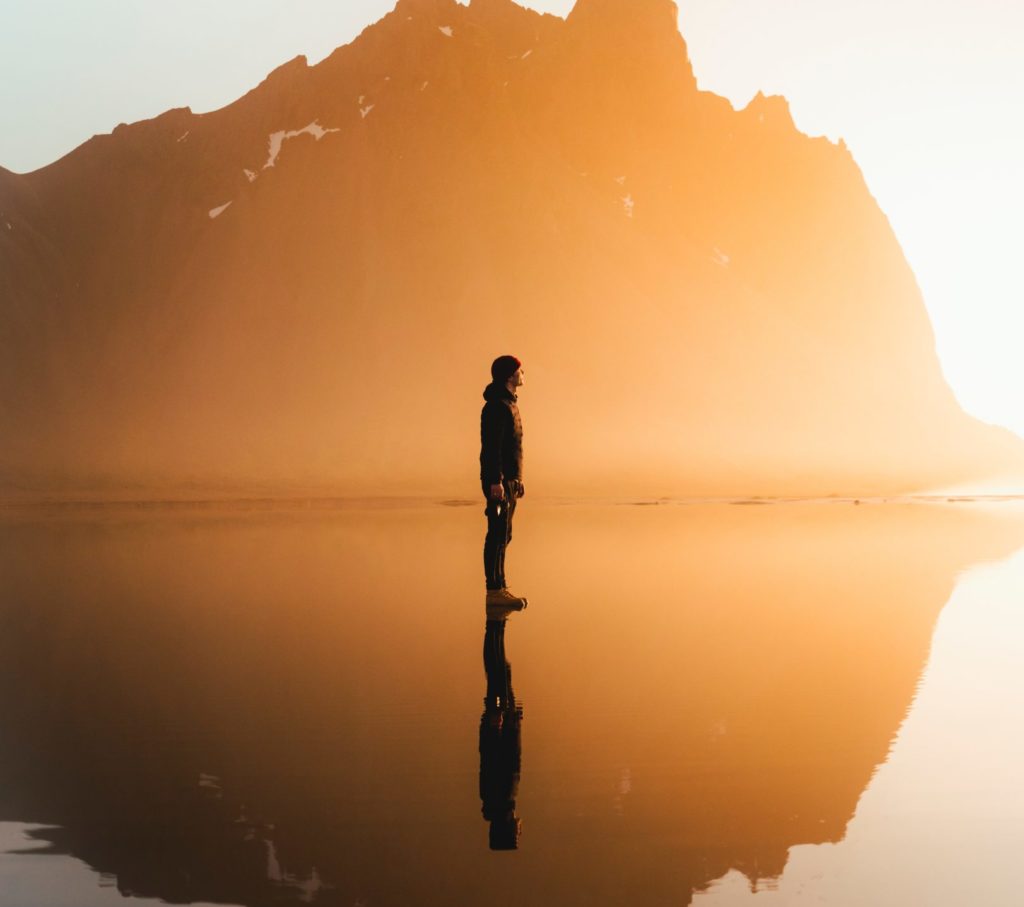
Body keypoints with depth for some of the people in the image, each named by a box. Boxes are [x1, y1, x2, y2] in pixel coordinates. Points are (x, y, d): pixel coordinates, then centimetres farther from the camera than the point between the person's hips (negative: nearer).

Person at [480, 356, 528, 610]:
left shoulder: (509, 403, 18)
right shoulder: (496, 405, -14)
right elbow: (491, 446, -21)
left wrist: (517, 479, 23)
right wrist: (496, 481, -26)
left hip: (509, 480, 10)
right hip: (498, 481, -10)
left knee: (503, 535, 12)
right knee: (498, 535, -9)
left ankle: (500, 589, 17)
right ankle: (494, 591, -8)